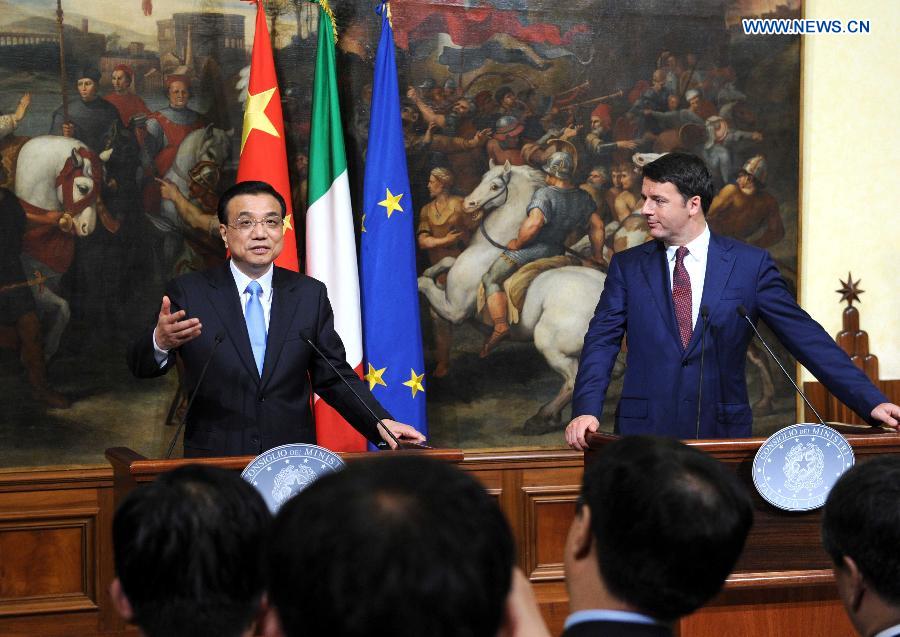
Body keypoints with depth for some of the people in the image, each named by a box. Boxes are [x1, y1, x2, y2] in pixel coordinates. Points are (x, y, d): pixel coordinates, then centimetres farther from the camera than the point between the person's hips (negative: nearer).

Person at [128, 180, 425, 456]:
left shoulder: (310, 295, 8)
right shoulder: (189, 292, 1)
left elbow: (334, 377, 10)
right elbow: (141, 365, -8)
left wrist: (381, 423, -6)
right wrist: (161, 342, -32)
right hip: (214, 462, -2)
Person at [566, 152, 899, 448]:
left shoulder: (750, 264, 3)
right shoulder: (627, 266, 8)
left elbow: (804, 336, 2)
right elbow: (601, 341, 2)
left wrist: (871, 402, -4)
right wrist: (587, 410, -16)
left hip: (722, 434, -1)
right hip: (644, 432, 1)